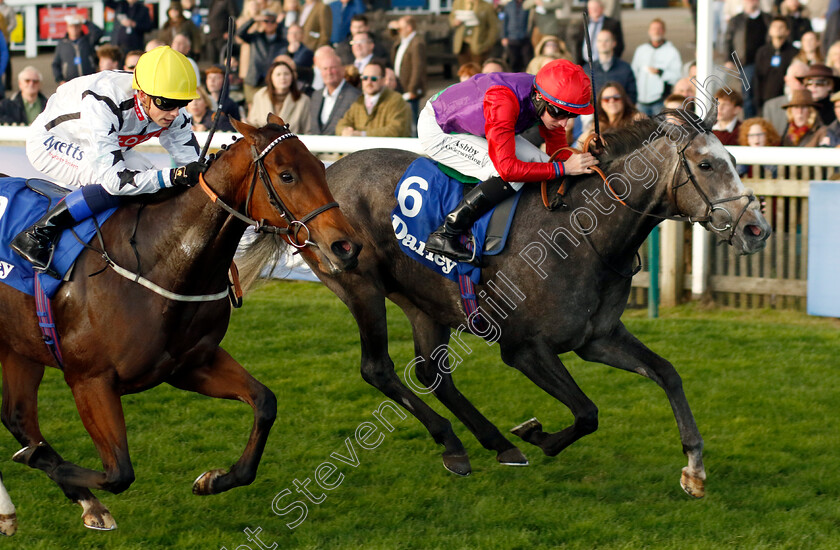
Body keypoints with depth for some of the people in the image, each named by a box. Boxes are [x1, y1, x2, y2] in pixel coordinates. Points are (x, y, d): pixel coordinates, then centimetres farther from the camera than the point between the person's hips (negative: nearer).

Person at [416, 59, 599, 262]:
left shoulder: (549, 102, -17)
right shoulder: (502, 101, -40)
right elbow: (508, 168, -40)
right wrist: (563, 168, -37)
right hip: (439, 131, -9)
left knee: (542, 163, -1)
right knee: (511, 179, -24)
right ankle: (444, 236, -18)